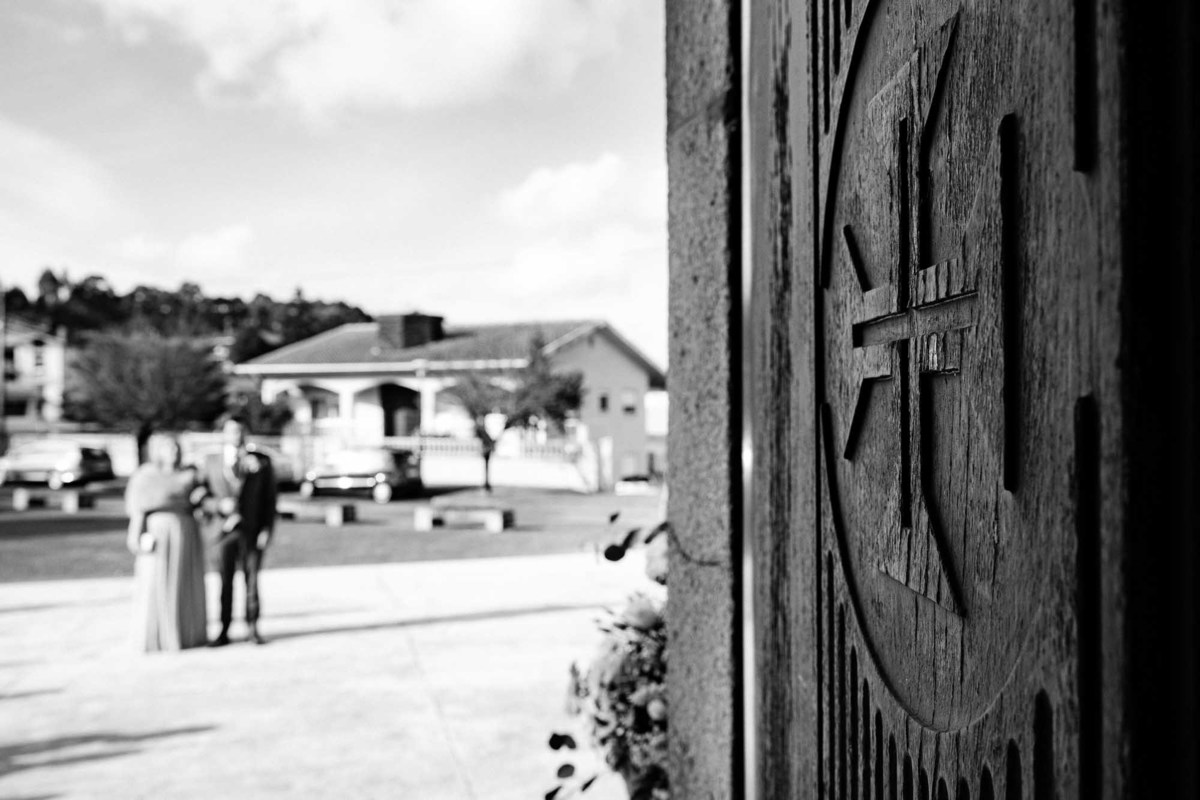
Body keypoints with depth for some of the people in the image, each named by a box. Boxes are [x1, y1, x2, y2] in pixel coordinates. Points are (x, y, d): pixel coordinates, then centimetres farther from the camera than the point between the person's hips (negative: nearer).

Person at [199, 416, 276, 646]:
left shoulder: (262, 462, 6)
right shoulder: (211, 463, 9)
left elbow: (269, 499, 5)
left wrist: (267, 530, -4)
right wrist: (219, 505, -13)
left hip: (252, 530, 0)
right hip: (224, 530, 0)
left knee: (252, 580, 0)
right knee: (225, 582, -1)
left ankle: (253, 629, 9)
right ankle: (224, 631, 5)